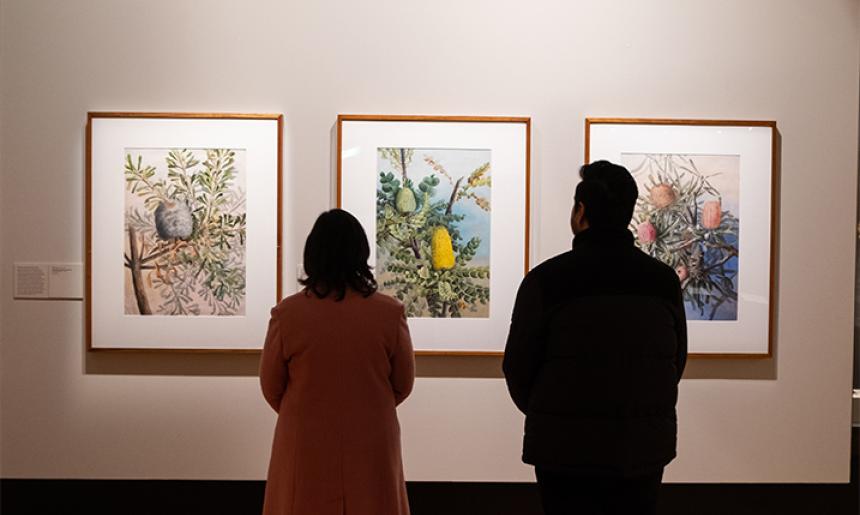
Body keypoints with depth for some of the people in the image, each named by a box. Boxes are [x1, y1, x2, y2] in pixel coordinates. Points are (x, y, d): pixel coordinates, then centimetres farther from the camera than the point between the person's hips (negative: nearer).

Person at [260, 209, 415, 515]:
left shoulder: (287, 314, -13)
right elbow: (403, 384, 1)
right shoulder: (389, 313, -11)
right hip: (371, 448, 1)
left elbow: (271, 387, -1)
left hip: (306, 449, 0)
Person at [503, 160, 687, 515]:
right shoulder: (665, 279, -1)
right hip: (645, 447, 4)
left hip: (566, 448, -3)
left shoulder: (546, 279, -12)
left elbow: (518, 367, -6)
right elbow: (676, 361, 7)